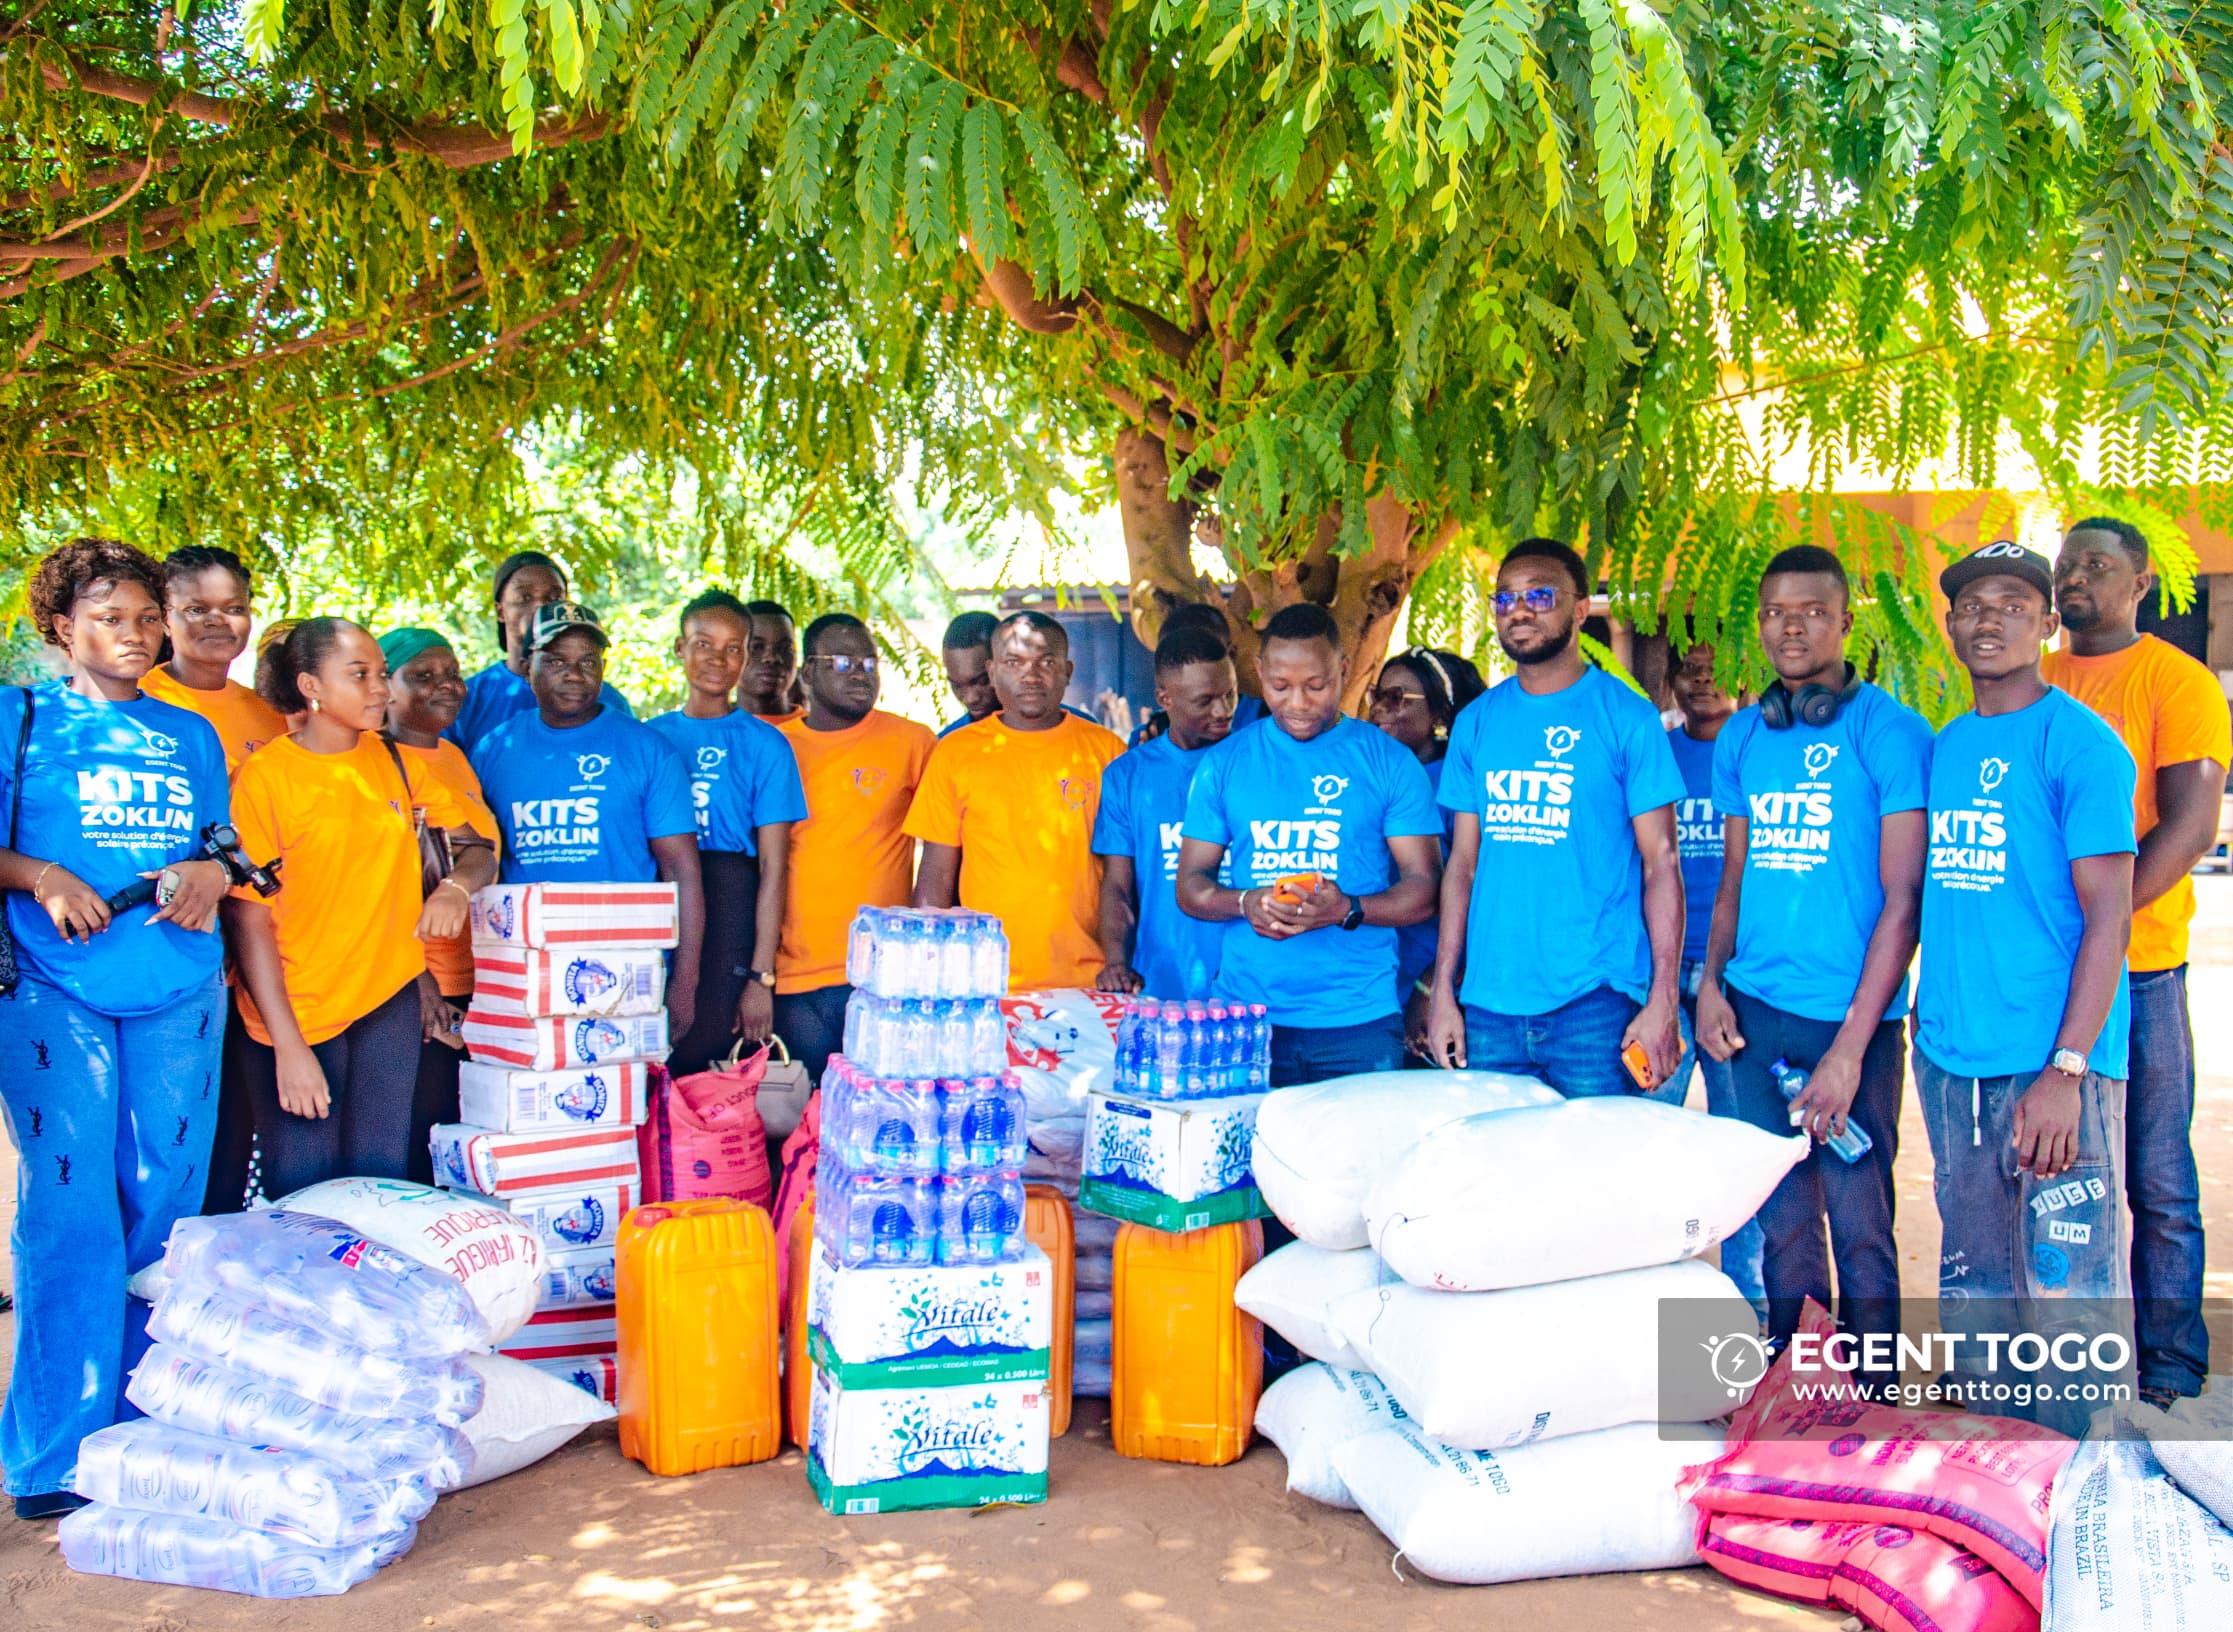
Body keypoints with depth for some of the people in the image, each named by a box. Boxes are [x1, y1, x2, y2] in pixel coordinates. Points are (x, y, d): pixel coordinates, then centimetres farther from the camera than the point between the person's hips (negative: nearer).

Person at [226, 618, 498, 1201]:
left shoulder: (397, 763, 5)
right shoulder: (265, 775, -9)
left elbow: (479, 848, 12)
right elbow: (250, 919, -10)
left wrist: (456, 886, -12)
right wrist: (288, 1045, -15)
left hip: (390, 1000, 4)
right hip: (296, 1011, -4)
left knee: (381, 1183, 7)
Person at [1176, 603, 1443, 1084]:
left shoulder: (1389, 762, 4)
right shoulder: (1223, 764, 9)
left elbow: (1422, 889, 0)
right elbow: (1190, 886, 8)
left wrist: (1347, 910, -19)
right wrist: (1245, 903, -13)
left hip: (1358, 1020, -1)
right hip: (1245, 1015, 1)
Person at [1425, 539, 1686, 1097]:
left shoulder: (1627, 717, -1)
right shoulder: (1475, 723, 10)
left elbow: (1661, 863, -4)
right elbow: (1463, 864, 11)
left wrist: (1664, 1002, -11)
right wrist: (1443, 992, 5)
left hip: (1595, 1005, -3)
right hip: (1489, 1006, 4)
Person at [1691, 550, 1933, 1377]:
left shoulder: (1891, 732, -7)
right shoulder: (1741, 738, 10)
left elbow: (1904, 898, -10)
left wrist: (1850, 1046, -15)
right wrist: (1710, 983, 2)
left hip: (1852, 1016, -5)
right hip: (1755, 1010, 5)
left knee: (1859, 1223, 2)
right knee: (1783, 1218, 13)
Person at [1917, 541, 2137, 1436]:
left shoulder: (2079, 740, -7)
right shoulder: (1940, 748, 13)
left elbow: (2108, 917, -12)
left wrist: (2065, 1070, -18)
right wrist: (1926, 1019, 12)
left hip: (2053, 1063, -6)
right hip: (1951, 1061, 6)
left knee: (2069, 1297, -3)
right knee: (1973, 1294, 14)